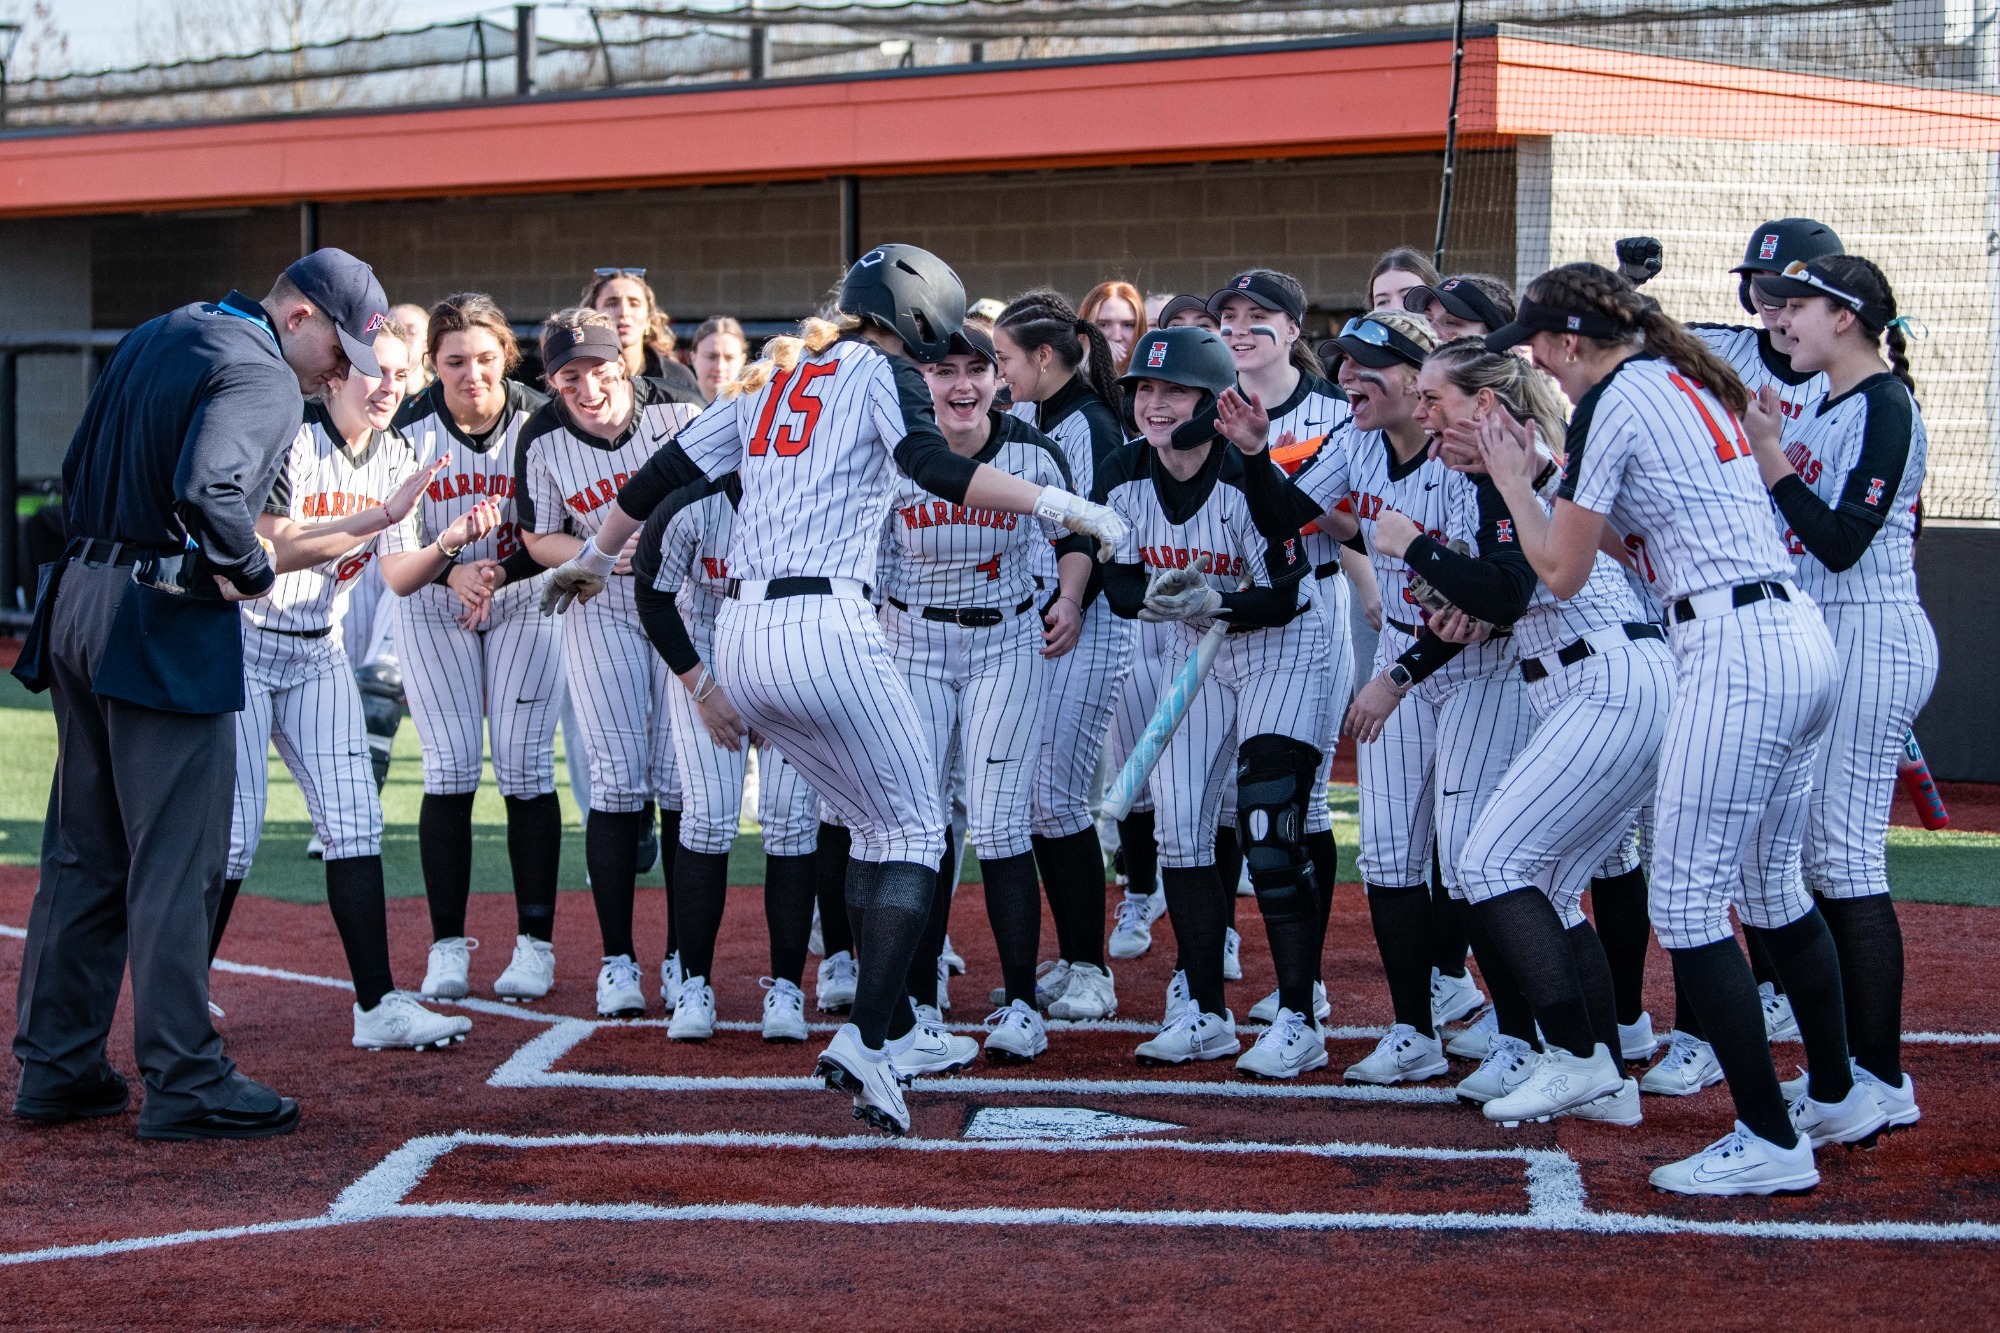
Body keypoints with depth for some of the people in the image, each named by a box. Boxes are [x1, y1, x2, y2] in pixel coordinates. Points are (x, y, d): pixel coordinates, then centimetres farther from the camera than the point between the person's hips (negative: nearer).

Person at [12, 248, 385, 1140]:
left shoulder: (153, 338, 17)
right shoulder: (263, 377, -12)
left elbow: (77, 472, 21)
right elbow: (207, 489, -27)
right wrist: (253, 573, -12)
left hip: (78, 607, 9)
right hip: (168, 630, -9)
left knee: (83, 852, 13)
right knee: (177, 859, -5)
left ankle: (55, 1066, 17)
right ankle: (184, 1082, -2)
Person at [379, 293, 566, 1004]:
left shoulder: (540, 423, -21)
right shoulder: (410, 432, -21)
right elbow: (396, 572, -24)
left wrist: (497, 573, -33)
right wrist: (447, 552, -44)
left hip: (526, 603, 0)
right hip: (434, 608, 0)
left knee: (524, 765, -5)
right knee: (450, 769, -5)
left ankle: (535, 944, 1)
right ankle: (447, 946, 2)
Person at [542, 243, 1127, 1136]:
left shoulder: (770, 379, 20)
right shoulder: (880, 371, 2)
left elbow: (665, 472, 24)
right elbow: (933, 468, -17)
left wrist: (595, 558, 38)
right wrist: (1059, 505, -20)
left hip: (741, 639, 7)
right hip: (826, 628, -7)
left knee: (874, 828, 21)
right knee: (913, 835, 2)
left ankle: (899, 1031, 24)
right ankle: (865, 1040, -13)